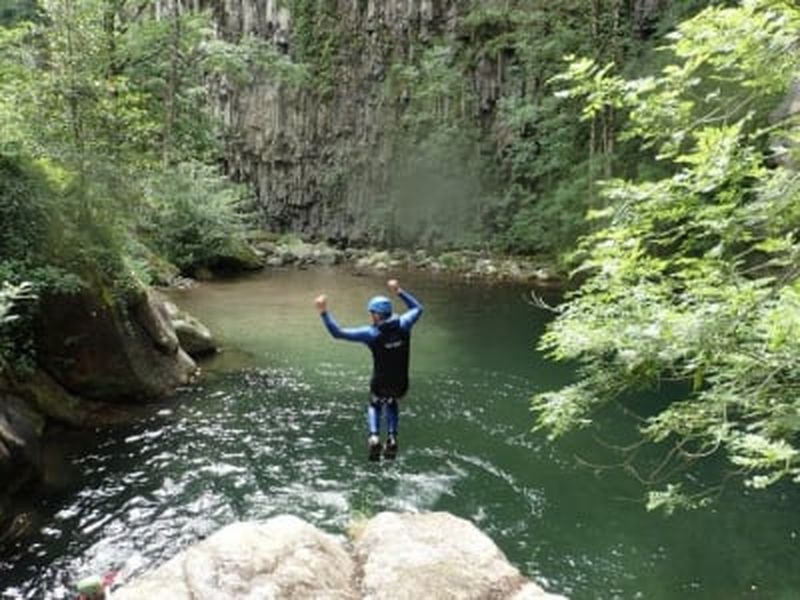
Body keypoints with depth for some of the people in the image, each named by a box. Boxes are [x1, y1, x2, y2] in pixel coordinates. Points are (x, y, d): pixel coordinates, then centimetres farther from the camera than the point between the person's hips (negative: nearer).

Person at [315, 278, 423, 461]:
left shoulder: (372, 333, -19)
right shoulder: (403, 325, -9)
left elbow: (338, 333, -20)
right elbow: (417, 308, 13)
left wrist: (324, 312, -17)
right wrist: (399, 291, 17)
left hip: (380, 383, -3)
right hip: (401, 384, 3)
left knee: (374, 406, 30)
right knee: (391, 404, 35)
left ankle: (374, 436, 6)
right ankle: (391, 437, 19)